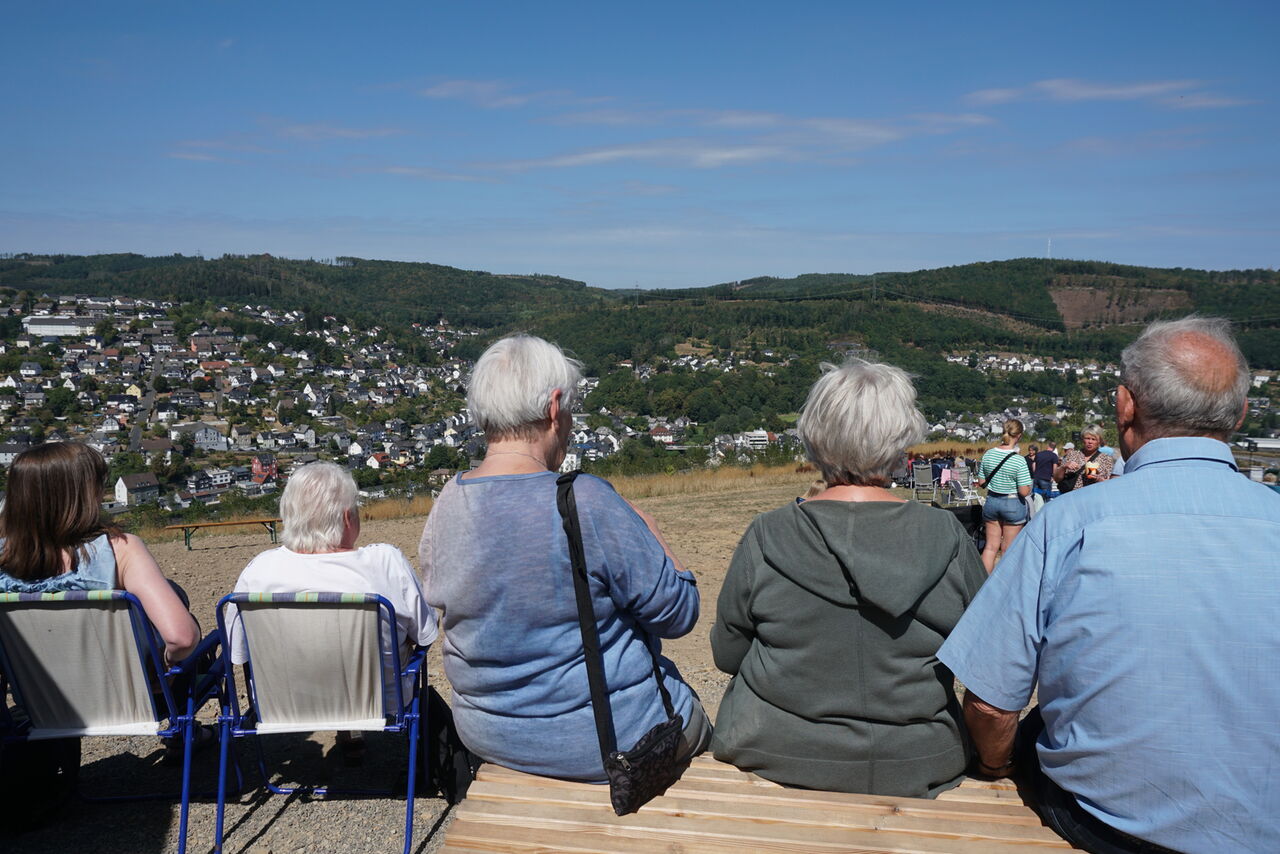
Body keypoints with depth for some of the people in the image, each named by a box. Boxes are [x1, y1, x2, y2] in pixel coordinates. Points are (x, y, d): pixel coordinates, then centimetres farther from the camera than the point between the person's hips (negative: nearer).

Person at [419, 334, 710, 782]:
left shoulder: (445, 505, -8)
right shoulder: (587, 501, -27)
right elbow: (678, 613, -18)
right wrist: (646, 527, -3)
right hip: (604, 740, -6)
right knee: (694, 720, 26)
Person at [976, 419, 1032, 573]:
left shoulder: (988, 454, -3)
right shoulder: (1019, 460, -18)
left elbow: (981, 482, 4)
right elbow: (1024, 491, -18)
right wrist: (1029, 484, 3)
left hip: (991, 501, 4)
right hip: (1013, 504, -4)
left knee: (990, 546, 13)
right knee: (1009, 549, 8)